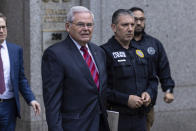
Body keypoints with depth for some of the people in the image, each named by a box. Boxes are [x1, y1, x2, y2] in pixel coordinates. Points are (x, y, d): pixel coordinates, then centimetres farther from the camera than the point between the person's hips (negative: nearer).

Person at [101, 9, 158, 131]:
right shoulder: (105, 52, -8)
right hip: (115, 120, -6)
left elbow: (152, 79, 24)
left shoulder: (139, 52, 15)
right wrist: (126, 99, -20)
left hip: (140, 118, 6)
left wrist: (149, 93, 3)